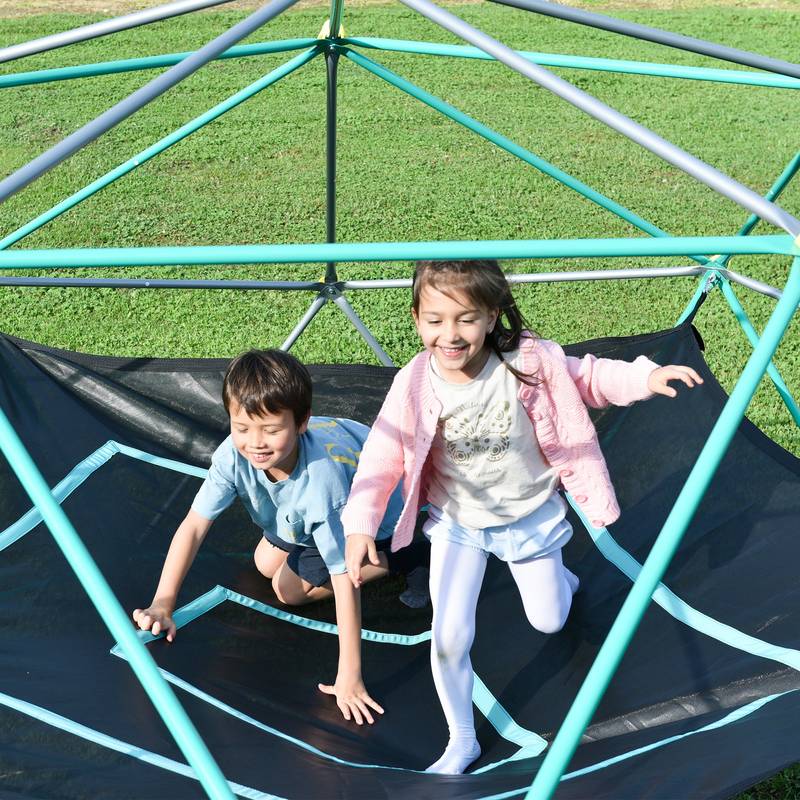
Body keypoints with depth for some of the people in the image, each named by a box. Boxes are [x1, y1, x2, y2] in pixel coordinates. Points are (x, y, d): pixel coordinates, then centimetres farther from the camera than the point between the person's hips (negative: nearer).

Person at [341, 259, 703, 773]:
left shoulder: (529, 360, -26)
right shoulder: (414, 384, -25)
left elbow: (587, 378, -9)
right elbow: (384, 456, -20)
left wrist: (647, 377, -25)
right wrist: (360, 525, -30)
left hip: (531, 516, 0)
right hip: (457, 522, 0)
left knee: (548, 622, 19)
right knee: (449, 638, -7)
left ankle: (557, 576, 58)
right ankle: (462, 740, 20)